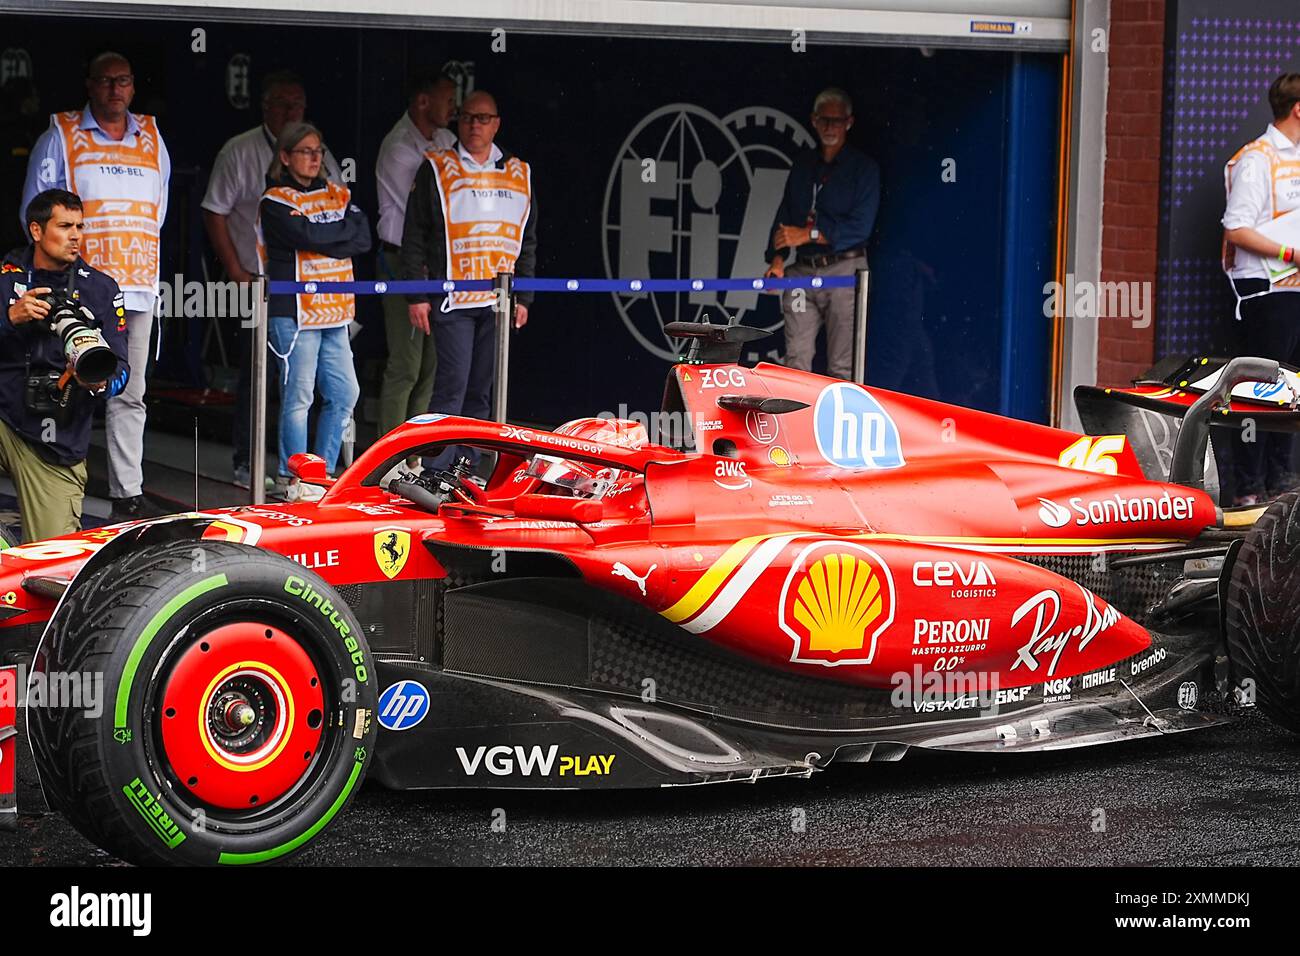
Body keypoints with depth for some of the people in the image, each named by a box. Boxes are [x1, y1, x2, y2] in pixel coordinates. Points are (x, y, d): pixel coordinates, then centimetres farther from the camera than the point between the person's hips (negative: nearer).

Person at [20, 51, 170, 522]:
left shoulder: (151, 139, 16)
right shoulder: (60, 136, 3)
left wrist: (139, 261, 14)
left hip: (138, 288, 4)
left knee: (129, 395, 6)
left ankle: (128, 495, 8)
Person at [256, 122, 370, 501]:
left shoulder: (337, 195, 16)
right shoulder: (275, 202, -3)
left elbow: (364, 239, 2)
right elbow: (308, 235, -18)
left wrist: (326, 242, -12)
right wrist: (346, 227, -3)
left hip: (334, 312, 7)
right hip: (294, 312, -7)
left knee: (344, 393, 6)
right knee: (298, 396, -7)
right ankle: (292, 479, -1)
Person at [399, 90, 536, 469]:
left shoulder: (520, 175, 14)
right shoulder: (437, 170, 3)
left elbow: (527, 242, 19)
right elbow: (414, 236, 1)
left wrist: (523, 296, 12)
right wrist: (416, 295, -5)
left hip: (498, 302, 4)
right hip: (453, 300, -4)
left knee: (481, 390, 8)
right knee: (453, 384, -11)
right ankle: (436, 471, -9)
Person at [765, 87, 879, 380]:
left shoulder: (863, 167, 0)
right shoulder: (802, 165, 17)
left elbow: (859, 226, -10)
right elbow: (784, 217, 15)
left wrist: (809, 234, -14)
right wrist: (777, 258, 0)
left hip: (844, 268, -5)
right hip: (802, 271, 5)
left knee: (841, 365, -4)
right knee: (796, 358, 0)